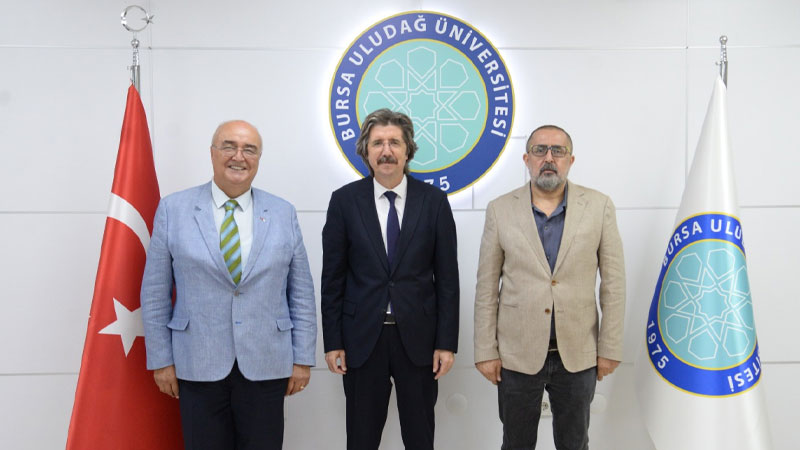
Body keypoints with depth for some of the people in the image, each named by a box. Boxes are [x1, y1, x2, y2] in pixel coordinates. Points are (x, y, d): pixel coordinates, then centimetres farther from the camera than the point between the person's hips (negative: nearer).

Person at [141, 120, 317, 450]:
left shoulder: (283, 214, 3)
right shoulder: (173, 209, 0)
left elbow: (302, 293, 4)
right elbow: (155, 293, 2)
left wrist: (303, 358, 2)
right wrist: (161, 359, 0)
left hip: (266, 367, 1)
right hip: (198, 367, -1)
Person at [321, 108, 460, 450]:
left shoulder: (434, 200, -1)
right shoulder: (345, 200, -2)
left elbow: (447, 277, -1)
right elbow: (333, 277, 0)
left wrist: (447, 342, -3)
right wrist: (332, 342, -2)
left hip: (418, 337, 0)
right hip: (362, 337, 0)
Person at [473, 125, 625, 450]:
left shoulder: (599, 207, -2)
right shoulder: (500, 209, -3)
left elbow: (613, 283, 0)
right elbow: (487, 288, -1)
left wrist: (610, 348, -1)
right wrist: (486, 351, -3)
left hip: (578, 355, 1)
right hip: (518, 354, 0)